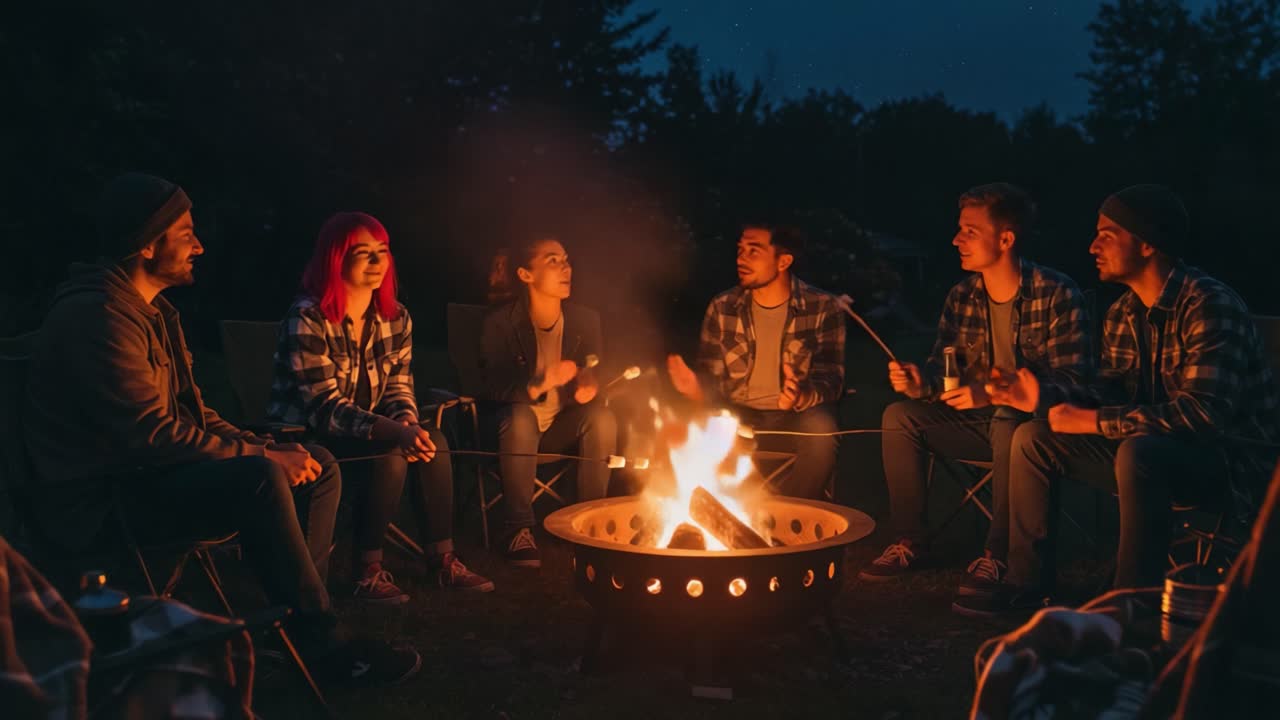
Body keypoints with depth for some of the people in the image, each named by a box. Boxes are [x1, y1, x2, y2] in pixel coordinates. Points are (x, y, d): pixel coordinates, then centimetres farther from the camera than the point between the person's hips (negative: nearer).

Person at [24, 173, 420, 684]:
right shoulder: (97, 317, -19)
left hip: (146, 472, 10)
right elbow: (153, 436, -26)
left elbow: (193, 413, 15)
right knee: (259, 481, -33)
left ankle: (297, 616, -2)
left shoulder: (153, 311, 14)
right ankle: (322, 643, -21)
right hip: (103, 501, -10)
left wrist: (266, 448, -1)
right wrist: (262, 457, -20)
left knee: (319, 465, 0)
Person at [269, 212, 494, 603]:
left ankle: (442, 559, -10)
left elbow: (399, 387, 5)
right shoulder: (307, 319, -18)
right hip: (306, 438, -6)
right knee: (388, 458, -30)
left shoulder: (395, 317, 2)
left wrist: (408, 423, -20)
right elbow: (324, 407, -23)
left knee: (433, 441, -19)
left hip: (366, 435, 6)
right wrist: (394, 432, -35)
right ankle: (365, 571, -16)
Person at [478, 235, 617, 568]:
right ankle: (519, 527, -25)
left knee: (603, 418, -28)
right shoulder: (500, 322, -11)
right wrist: (538, 386, -36)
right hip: (519, 426, -3)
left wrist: (590, 386, -22)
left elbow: (594, 375, 5)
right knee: (520, 416, -37)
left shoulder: (586, 320, -1)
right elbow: (495, 387, -15)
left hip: (563, 427, 3)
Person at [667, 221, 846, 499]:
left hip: (796, 418, -1)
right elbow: (711, 380, 6)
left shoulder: (823, 308, -3)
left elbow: (830, 379, -6)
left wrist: (802, 398, -29)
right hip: (737, 417, 2)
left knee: (820, 432, -34)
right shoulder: (721, 307, 4)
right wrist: (696, 389, -20)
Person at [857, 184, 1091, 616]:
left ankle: (998, 555, -26)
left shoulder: (1057, 294, -14)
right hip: (978, 419, 6)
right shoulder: (961, 297, 4)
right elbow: (942, 367, 6)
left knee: (1008, 425, -39)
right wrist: (921, 385, -21)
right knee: (900, 416, -12)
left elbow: (1070, 379, -19)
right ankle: (911, 544, -6)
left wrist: (992, 394, -32)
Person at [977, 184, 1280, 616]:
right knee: (1033, 439, -1)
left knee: (1139, 452, -39)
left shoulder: (1211, 306, -22)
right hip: (1157, 452, 8)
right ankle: (1028, 583, 5)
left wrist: (1095, 421, -27)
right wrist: (1045, 396, -11)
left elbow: (1203, 412, -31)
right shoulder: (1124, 312, 4)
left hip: (1231, 458, -8)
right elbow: (1111, 390, 8)